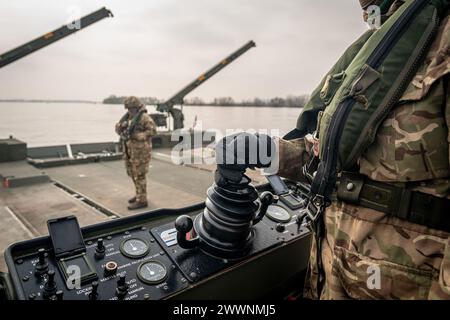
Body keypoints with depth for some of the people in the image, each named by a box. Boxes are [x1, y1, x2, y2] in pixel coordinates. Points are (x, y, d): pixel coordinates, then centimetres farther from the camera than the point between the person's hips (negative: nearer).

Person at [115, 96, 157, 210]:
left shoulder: (144, 117, -13)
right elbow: (118, 127, 12)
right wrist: (121, 126, -12)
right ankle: (140, 195, 31)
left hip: (140, 150, -9)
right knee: (132, 173, 17)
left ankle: (141, 201, 2)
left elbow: (152, 130, -21)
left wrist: (136, 135, -23)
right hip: (130, 150, 9)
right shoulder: (128, 116, 12)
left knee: (139, 175, -5)